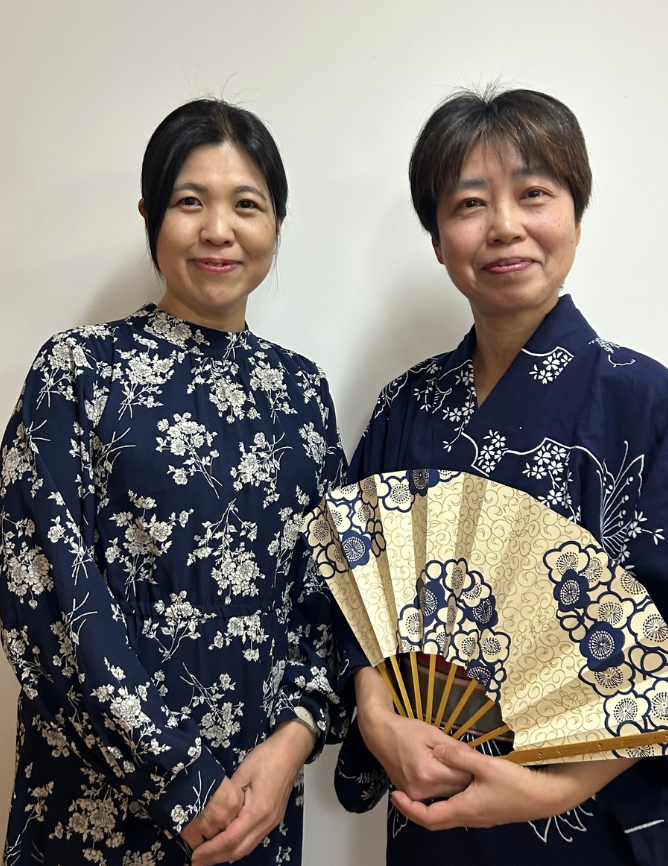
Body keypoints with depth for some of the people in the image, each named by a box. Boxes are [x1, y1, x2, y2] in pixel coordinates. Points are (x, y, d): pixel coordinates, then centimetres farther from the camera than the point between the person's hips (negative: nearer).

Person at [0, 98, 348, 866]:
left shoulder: (300, 390, 2)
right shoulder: (80, 368, -9)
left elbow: (328, 588, 4)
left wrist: (296, 736, -10)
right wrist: (181, 780, -14)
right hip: (101, 790, -3)